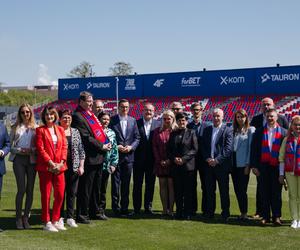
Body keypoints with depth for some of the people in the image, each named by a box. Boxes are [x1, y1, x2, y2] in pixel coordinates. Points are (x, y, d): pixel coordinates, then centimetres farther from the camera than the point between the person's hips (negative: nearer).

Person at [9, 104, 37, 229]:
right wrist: (19, 150, -10)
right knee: (21, 189, -7)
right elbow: (10, 146, 6)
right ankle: (18, 218, 4)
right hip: (19, 159, -1)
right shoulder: (15, 128, 8)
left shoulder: (36, 128, 8)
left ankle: (26, 217, 13)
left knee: (30, 189, 3)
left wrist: (32, 150, -10)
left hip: (32, 160, 1)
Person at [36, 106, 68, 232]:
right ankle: (47, 222, 8)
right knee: (46, 195, 1)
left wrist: (61, 162, -5)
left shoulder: (60, 130, 13)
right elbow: (40, 148, -6)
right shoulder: (40, 130, 1)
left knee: (60, 194, 4)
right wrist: (50, 163, -13)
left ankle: (55, 220, 18)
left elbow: (64, 147, 8)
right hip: (45, 167, -4)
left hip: (59, 166, 4)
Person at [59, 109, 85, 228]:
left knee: (72, 193, 6)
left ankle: (70, 217, 13)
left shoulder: (75, 132, 11)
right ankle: (60, 217, 12)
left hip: (74, 168, 3)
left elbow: (81, 150, 11)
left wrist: (81, 166, 3)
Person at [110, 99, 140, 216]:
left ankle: (124, 208, 17)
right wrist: (116, 147, -13)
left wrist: (131, 147, -7)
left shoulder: (133, 121, 9)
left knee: (126, 183, 8)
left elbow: (137, 137, 9)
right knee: (115, 183, 0)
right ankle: (116, 208, 8)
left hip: (128, 155, 3)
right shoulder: (112, 120, -1)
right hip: (115, 155, -3)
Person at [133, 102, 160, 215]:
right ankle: (137, 208, 13)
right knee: (137, 184, 6)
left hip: (152, 159, 1)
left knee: (150, 184, 8)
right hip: (139, 159, -1)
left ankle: (148, 206, 18)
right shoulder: (136, 123, -1)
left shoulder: (158, 124, 2)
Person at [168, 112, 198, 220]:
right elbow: (169, 149, 13)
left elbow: (195, 149, -3)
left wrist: (184, 159, -12)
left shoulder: (191, 133, 4)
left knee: (188, 191, -1)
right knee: (177, 191, 5)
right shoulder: (173, 134, 14)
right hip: (175, 166, 3)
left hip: (188, 166, -3)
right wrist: (174, 158, -6)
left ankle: (187, 213, 6)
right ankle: (179, 212, 13)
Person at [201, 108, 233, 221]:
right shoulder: (207, 130, 13)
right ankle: (210, 212, 17)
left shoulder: (227, 130, -2)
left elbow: (228, 148, -10)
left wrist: (217, 160, -15)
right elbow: (203, 146, 9)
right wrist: (208, 159, -6)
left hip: (221, 165, -4)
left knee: (224, 190, 2)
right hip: (208, 165, 4)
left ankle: (225, 213, 10)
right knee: (209, 190, 9)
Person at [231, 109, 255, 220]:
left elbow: (251, 147, -4)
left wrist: (248, 164, -9)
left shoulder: (250, 130, 0)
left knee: (242, 189, -5)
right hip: (234, 164, 5)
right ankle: (242, 212, 16)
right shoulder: (234, 131, 12)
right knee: (237, 190, 7)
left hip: (243, 164, -5)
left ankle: (244, 213, 5)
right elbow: (231, 147, 13)